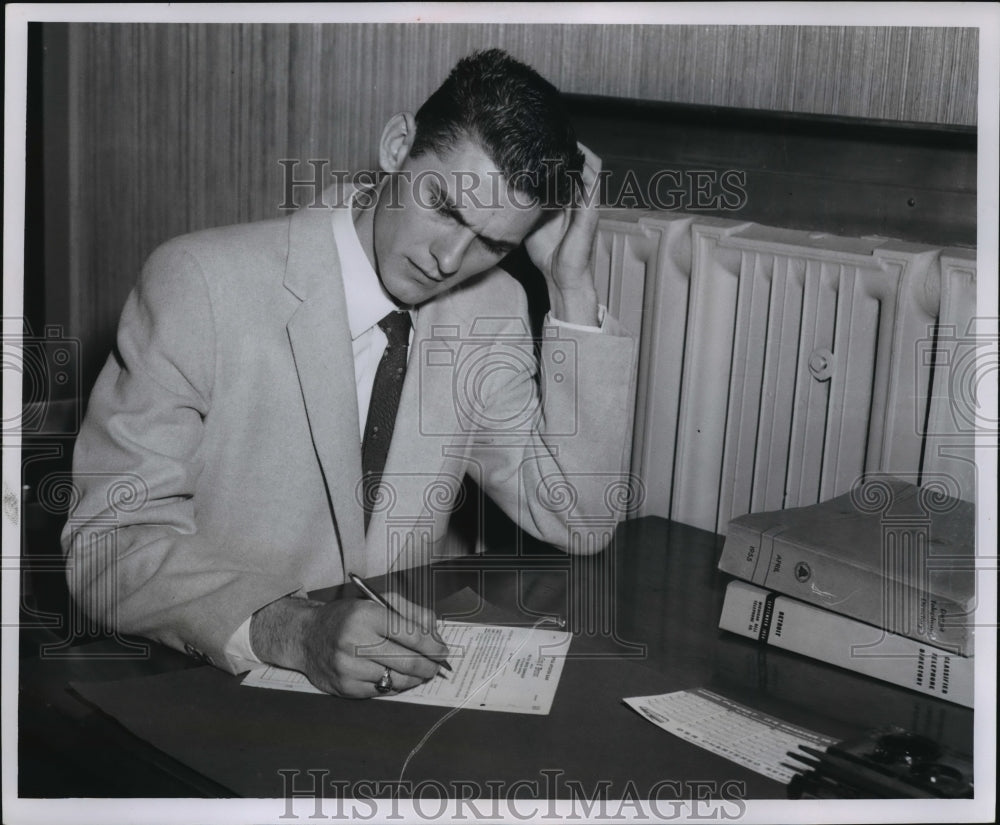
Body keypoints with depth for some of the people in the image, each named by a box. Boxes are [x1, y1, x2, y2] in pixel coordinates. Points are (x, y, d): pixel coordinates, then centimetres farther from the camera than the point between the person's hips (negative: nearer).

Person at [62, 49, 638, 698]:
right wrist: (292, 630, -33)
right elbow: (110, 544, -16)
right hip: (216, 696, -4)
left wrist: (572, 288, -9)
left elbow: (580, 522, -3)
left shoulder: (491, 307, 1)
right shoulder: (201, 280, -13)